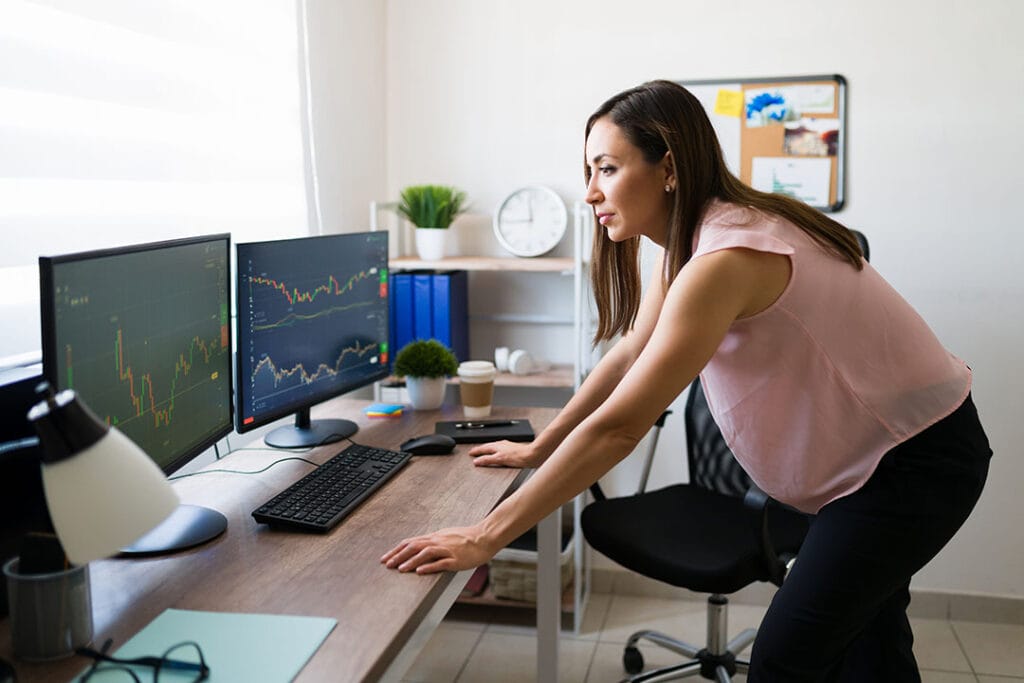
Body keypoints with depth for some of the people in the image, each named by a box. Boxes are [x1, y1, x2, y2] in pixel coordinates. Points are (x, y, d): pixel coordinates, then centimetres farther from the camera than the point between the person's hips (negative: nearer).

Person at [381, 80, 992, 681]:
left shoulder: (726, 260, -32)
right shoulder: (687, 240, -1)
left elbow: (617, 427, -36)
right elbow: (628, 355, 8)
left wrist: (485, 539, -33)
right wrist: (538, 449, 10)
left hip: (918, 458, -9)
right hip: (871, 452, 10)